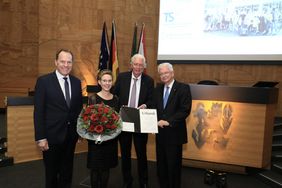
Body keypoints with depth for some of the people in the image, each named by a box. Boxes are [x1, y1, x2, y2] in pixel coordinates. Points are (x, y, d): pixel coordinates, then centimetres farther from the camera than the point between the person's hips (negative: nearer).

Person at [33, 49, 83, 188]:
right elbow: (38, 112, -12)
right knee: (51, 172, 15)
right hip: (52, 135, -4)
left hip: (71, 135, 4)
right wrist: (40, 137, -15)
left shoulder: (76, 82, 4)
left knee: (67, 170, 19)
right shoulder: (43, 81, -9)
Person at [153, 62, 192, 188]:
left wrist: (168, 122, -20)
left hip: (174, 133, -5)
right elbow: (154, 108, 10)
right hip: (160, 132, 5)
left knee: (173, 165, 7)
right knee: (161, 164, 14)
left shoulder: (183, 88, -7)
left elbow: (185, 110, -15)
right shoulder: (158, 89, 11)